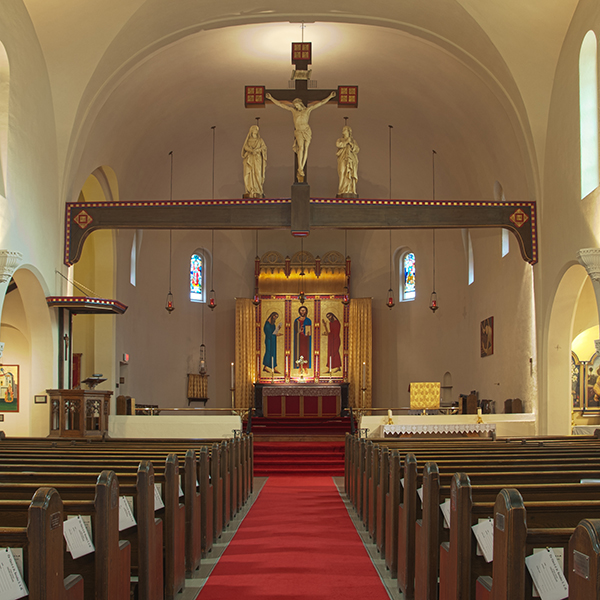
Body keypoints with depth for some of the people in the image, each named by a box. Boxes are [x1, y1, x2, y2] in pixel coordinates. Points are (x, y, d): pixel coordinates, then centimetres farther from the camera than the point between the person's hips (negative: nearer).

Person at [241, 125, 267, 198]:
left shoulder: (260, 140, 11)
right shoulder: (248, 140, 14)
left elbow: (264, 147, -3)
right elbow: (245, 147, -2)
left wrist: (256, 150, -20)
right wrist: (252, 151, -21)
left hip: (257, 159, -1)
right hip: (248, 159, 1)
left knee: (257, 174, -11)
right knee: (248, 175, -7)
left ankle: (258, 192, -11)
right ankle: (250, 192, -8)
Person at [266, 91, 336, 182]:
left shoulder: (308, 109, 7)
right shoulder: (293, 110, 9)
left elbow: (320, 103, 6)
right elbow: (280, 104, 9)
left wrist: (330, 96, 1)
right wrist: (271, 98, 6)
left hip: (307, 131, 1)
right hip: (298, 132, -1)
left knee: (305, 148, -5)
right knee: (301, 147, -20)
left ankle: (300, 170, -2)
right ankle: (300, 168, -19)